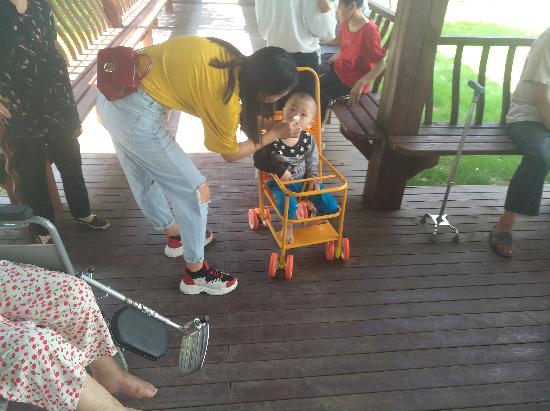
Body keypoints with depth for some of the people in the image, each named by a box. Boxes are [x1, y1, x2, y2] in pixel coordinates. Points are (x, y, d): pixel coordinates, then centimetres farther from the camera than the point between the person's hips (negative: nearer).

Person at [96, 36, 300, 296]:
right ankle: (194, 272, 20)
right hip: (135, 116, -9)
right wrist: (276, 133, 3)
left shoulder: (231, 58, 0)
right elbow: (231, 153, -3)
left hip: (114, 90, 9)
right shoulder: (224, 99, -19)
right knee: (196, 192, 2)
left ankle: (174, 232, 52)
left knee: (144, 178, 27)